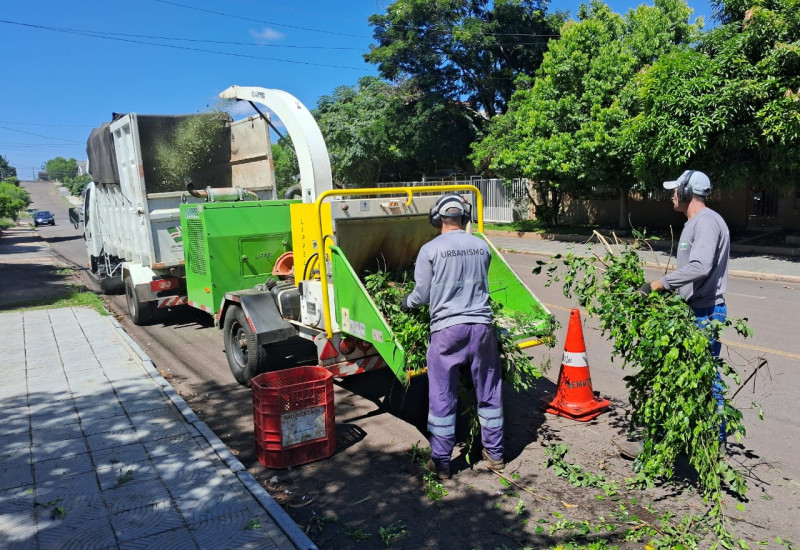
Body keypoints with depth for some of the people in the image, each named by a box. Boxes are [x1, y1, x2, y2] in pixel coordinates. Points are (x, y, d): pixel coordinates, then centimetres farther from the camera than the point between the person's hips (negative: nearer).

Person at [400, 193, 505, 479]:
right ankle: (494, 454, 30)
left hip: (447, 329, -3)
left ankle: (441, 462, 17)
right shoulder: (482, 247, 5)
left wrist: (405, 302, 20)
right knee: (489, 393, 16)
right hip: (481, 326, 4)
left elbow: (422, 295, -1)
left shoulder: (430, 249, -6)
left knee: (442, 398, 8)